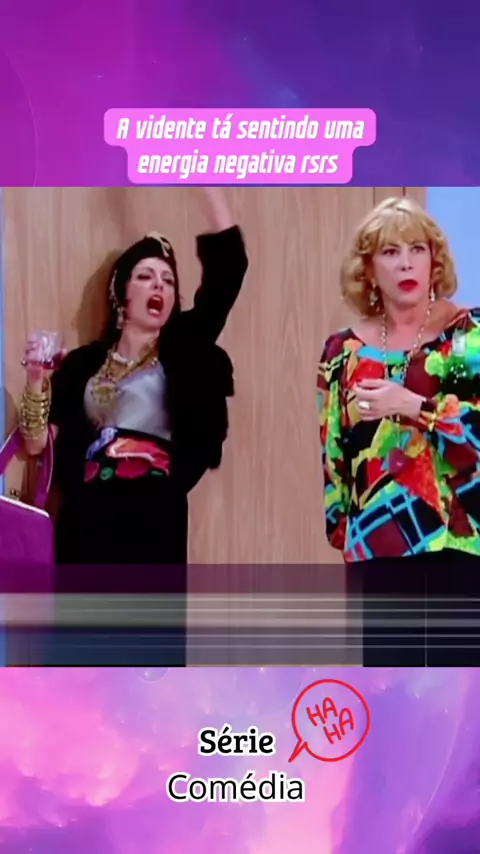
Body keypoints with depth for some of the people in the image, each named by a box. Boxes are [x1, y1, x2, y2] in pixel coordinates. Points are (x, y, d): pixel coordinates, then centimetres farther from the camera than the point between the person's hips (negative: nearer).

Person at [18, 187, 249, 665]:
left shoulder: (182, 351, 10)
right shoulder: (84, 364, 15)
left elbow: (227, 267, -1)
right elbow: (36, 444, 11)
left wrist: (208, 180, -4)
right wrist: (37, 379, -2)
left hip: (155, 519, -2)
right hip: (88, 522, 3)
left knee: (153, 649, -3)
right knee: (89, 652, 6)